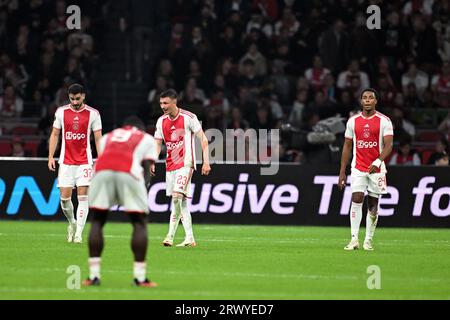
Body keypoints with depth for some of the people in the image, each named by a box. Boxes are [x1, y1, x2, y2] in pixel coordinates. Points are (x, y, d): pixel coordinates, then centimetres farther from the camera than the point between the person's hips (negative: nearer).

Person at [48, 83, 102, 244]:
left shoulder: (93, 114, -2)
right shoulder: (61, 112, 3)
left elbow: (98, 138, 2)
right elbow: (54, 135, 10)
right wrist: (51, 157, 2)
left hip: (84, 161, -2)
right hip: (66, 162, 2)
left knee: (83, 197, -8)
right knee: (65, 197, -2)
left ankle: (78, 233, -5)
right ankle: (72, 223, 24)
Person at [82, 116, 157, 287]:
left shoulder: (108, 137, 38)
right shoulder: (147, 139, 31)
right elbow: (147, 168, 17)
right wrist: (145, 185, 18)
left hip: (102, 171, 2)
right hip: (129, 172, -2)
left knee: (97, 221, 14)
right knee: (140, 223, 10)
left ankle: (94, 275, 9)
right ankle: (140, 277, 5)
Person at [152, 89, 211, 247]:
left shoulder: (188, 118, -8)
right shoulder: (161, 121, 8)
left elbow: (203, 139, -5)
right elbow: (157, 143, 11)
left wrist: (206, 162, -11)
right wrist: (152, 162, -5)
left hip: (185, 164, -6)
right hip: (170, 165, 6)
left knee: (177, 196, -20)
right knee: (181, 201, 6)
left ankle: (170, 235, -16)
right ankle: (189, 238, 9)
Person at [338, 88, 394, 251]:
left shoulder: (384, 121, -3)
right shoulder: (353, 121, 6)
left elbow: (388, 145, -10)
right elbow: (347, 146, 11)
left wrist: (378, 161, -27)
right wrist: (342, 172, 7)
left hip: (376, 168, -1)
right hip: (358, 168, 1)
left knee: (373, 204, 4)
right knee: (356, 200, -12)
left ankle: (368, 240, 12)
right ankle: (354, 239, -13)